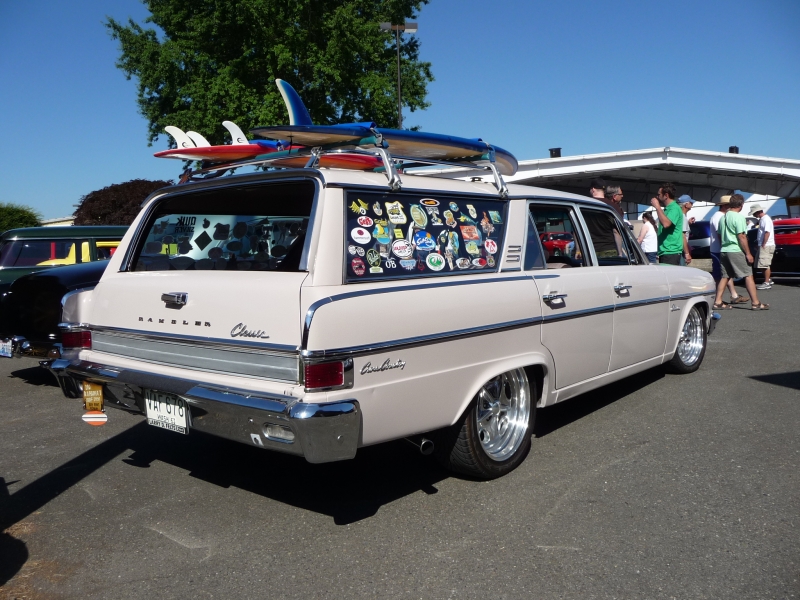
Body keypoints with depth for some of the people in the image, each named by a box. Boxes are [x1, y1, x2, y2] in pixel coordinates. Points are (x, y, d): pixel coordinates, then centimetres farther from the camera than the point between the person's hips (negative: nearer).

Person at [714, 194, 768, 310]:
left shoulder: (723, 217, 12)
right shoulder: (738, 217, -11)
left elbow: (720, 235, 18)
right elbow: (741, 237, -16)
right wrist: (748, 253, -13)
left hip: (724, 250, 8)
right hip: (736, 250, -8)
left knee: (725, 276, 11)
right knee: (748, 275, -2)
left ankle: (718, 302, 7)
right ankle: (756, 303, -2)